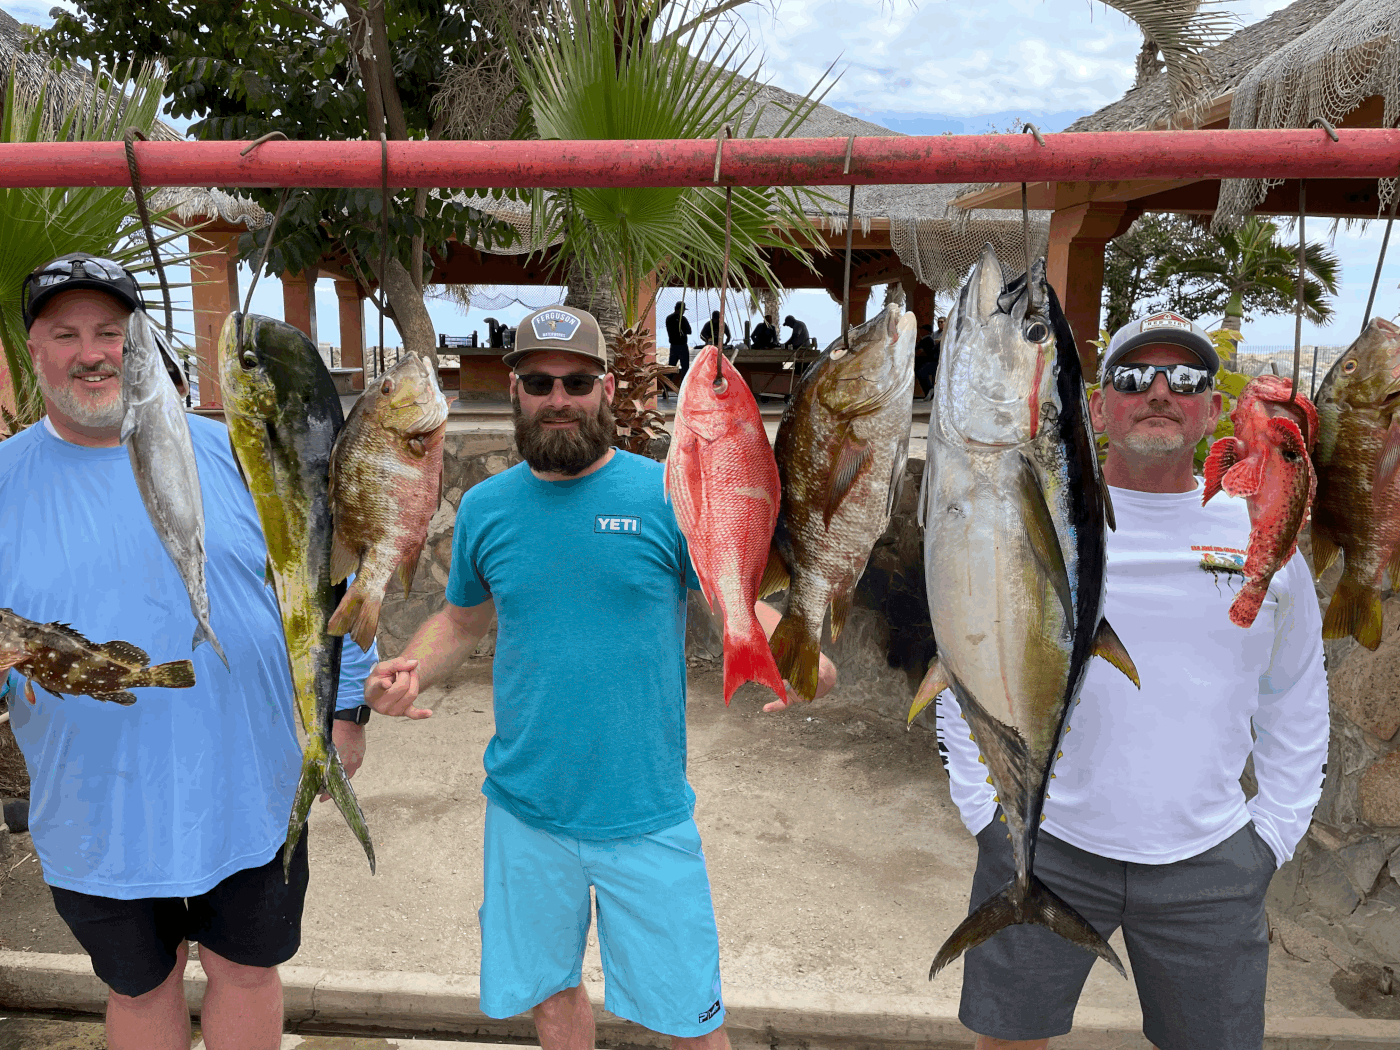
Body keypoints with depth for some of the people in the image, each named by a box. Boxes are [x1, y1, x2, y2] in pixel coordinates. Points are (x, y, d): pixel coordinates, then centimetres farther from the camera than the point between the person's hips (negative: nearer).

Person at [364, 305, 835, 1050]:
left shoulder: (669, 495, -10)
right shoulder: (484, 507, 1)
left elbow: (743, 606, -6)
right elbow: (461, 618, 14)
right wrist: (409, 670, -6)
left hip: (646, 813, -3)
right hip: (525, 810, 3)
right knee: (550, 990, 22)